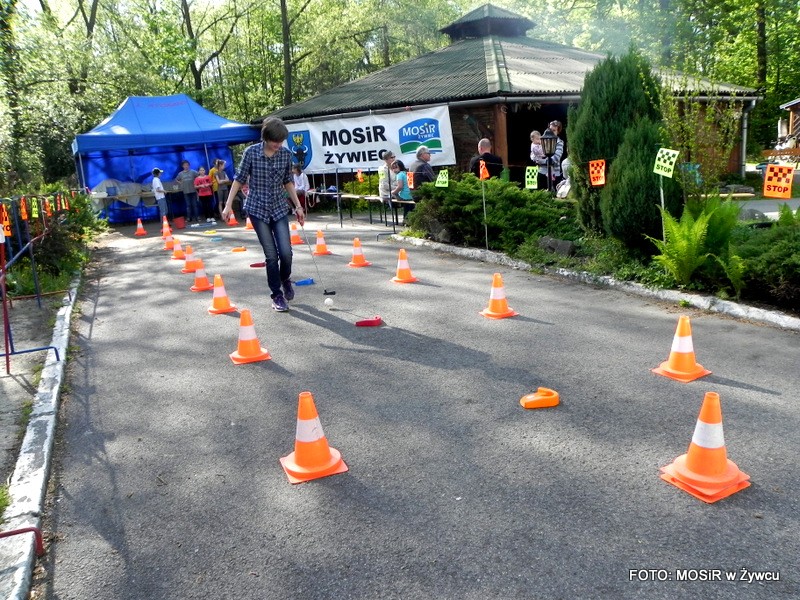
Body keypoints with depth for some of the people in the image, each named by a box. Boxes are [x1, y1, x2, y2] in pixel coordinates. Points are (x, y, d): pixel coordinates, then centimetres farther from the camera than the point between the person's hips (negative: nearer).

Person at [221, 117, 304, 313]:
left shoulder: (286, 154, -3)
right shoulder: (251, 152, -11)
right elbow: (239, 179, -3)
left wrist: (298, 206, 8)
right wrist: (228, 205, -5)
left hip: (279, 208, 2)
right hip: (257, 209, -2)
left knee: (286, 252, -7)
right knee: (271, 255, -4)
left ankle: (285, 279, 26)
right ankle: (277, 295, 12)